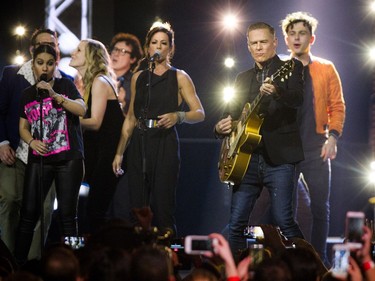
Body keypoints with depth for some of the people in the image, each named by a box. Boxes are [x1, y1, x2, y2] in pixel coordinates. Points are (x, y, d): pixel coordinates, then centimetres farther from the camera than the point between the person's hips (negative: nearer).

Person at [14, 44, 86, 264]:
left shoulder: (66, 85, 5)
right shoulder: (28, 95, 13)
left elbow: (82, 110, -9)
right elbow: (23, 127, 13)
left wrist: (55, 95, -19)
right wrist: (32, 142, -8)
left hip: (68, 159, -2)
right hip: (39, 159, 2)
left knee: (68, 214, -1)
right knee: (29, 213, -5)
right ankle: (18, 262, -1)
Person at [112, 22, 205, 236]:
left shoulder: (179, 77, 3)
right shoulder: (139, 78, 15)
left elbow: (200, 113, -2)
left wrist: (178, 116, -21)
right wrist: (120, 152, 14)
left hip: (165, 145, -4)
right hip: (139, 144, 4)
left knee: (162, 206, -9)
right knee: (138, 207, 1)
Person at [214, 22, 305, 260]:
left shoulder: (290, 68, 3)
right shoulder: (243, 78, 20)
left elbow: (298, 98, -16)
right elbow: (232, 113, 25)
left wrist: (276, 92, -38)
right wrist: (221, 128, 1)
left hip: (279, 157, -6)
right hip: (247, 158, 6)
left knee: (283, 220, -14)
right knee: (236, 223, 2)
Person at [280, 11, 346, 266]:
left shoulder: (326, 69, 7)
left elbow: (337, 106, 5)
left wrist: (333, 137, -8)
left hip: (316, 147, -1)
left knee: (320, 206, -2)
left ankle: (319, 258, 6)